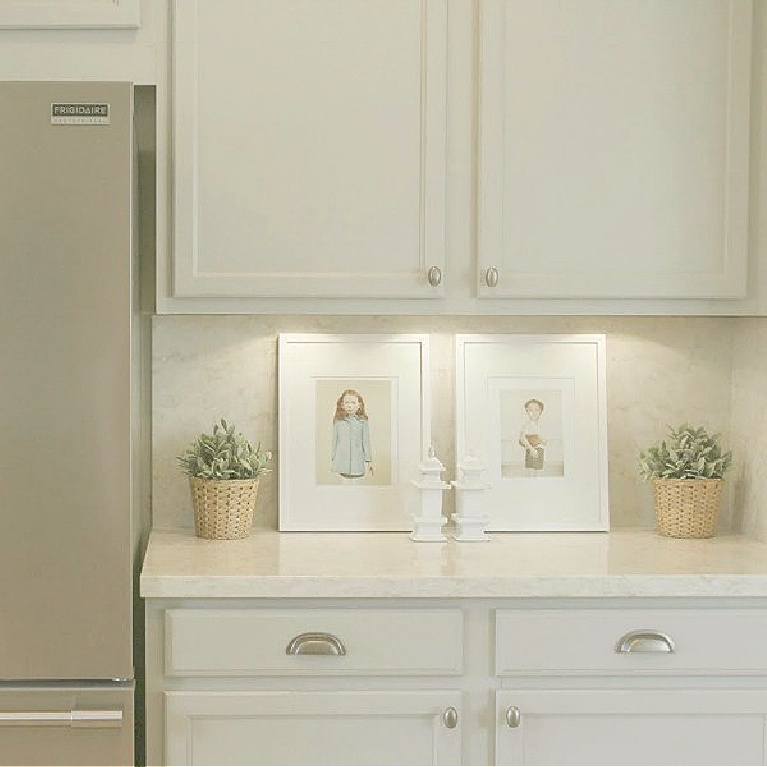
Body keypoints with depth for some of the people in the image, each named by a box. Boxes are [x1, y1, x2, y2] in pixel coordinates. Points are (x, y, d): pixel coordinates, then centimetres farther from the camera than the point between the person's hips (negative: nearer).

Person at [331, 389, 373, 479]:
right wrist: (333, 459, 10)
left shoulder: (363, 421, 1)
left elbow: (366, 441, 3)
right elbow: (334, 441, 10)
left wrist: (367, 461, 2)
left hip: (357, 461, -1)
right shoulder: (338, 422, 5)